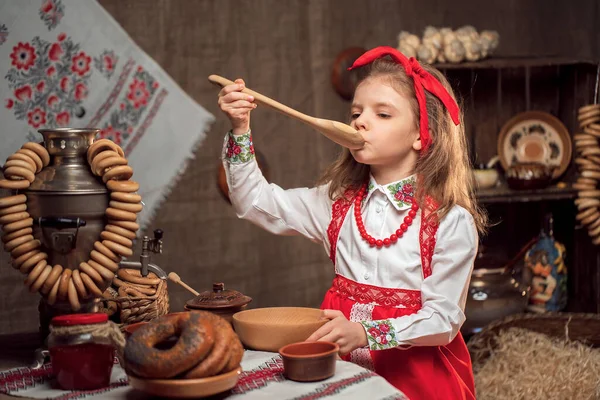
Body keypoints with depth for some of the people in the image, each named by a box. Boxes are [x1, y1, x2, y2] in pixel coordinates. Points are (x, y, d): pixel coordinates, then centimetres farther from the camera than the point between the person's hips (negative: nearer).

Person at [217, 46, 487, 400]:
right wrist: (241, 130, -10)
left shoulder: (451, 221, -12)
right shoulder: (339, 202, 3)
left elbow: (443, 321, -15)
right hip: (344, 367, 4)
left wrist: (364, 334, -27)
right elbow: (256, 201, 2)